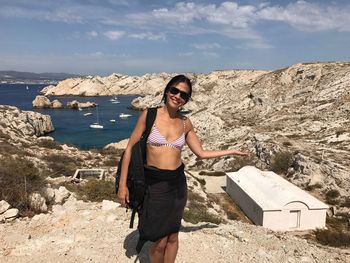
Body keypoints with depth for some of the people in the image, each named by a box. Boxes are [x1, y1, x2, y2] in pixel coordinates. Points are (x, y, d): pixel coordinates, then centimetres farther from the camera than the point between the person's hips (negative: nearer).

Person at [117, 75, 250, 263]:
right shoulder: (149, 115, -7)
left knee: (172, 236, 15)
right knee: (160, 242, 3)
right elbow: (130, 148, -5)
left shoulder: (185, 123, 4)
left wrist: (232, 151, 15)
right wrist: (122, 184, -7)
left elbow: (201, 153, 13)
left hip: (177, 183, 4)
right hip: (154, 184, -3)